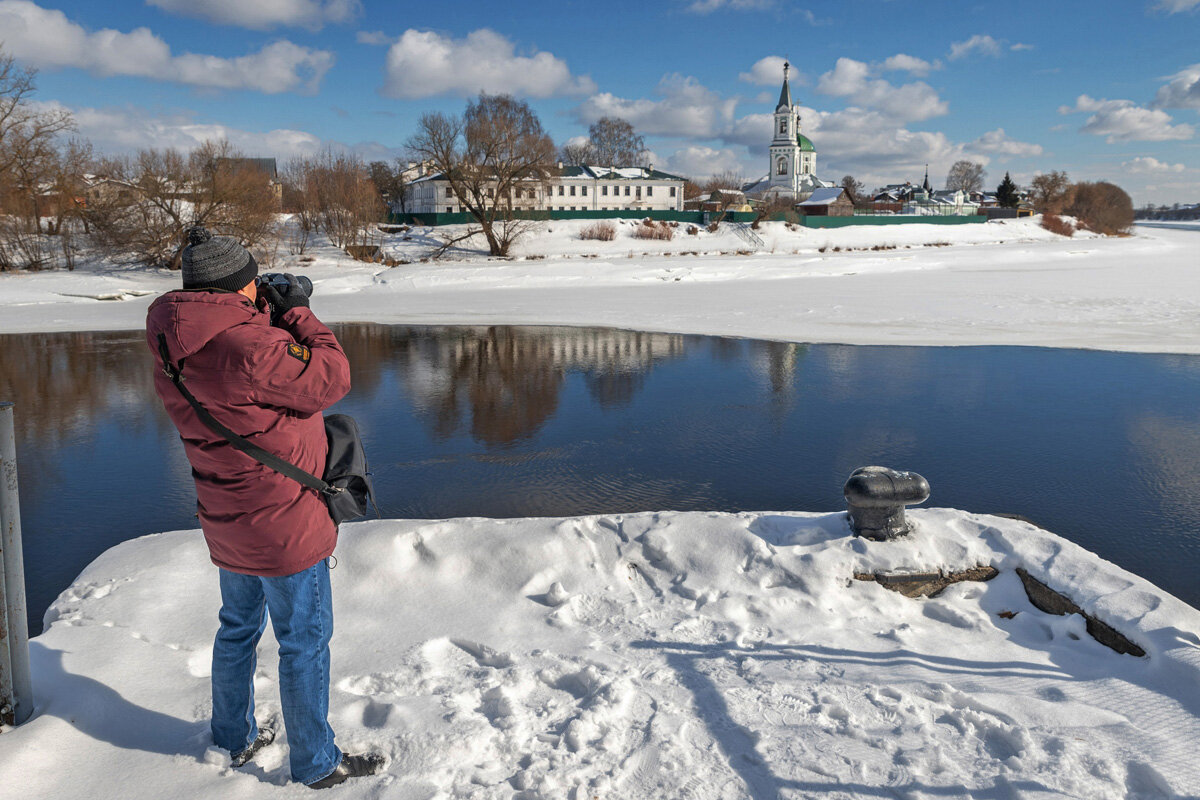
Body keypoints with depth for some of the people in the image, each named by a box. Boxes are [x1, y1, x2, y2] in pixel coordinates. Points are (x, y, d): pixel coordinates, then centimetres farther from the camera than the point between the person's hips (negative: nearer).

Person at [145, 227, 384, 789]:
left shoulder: (173, 357, 0)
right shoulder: (249, 346, -28)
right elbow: (331, 379, -20)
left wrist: (271, 317, 8)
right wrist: (298, 312, -9)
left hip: (227, 522, 9)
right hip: (284, 526, -8)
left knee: (238, 629, 25)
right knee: (304, 641, 7)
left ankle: (235, 739, 43)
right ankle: (316, 763, 22)